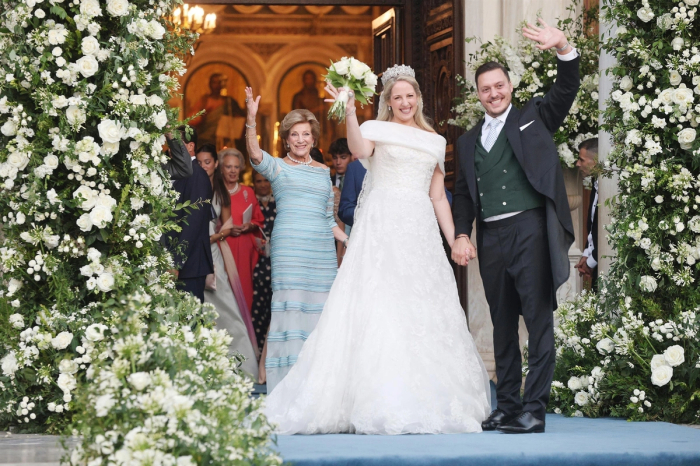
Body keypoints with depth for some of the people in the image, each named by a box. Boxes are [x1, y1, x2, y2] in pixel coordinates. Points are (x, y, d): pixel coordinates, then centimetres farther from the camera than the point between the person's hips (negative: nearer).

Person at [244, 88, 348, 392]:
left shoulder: (323, 171, 18)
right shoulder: (277, 167, 6)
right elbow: (255, 155, -17)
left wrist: (351, 242, 13)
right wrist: (251, 120, -30)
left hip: (323, 249, 4)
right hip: (289, 245, -4)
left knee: (319, 309, 2)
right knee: (289, 306, -11)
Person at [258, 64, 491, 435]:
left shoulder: (435, 142, 20)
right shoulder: (377, 130, 7)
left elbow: (438, 197, 19)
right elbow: (359, 150, -17)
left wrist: (456, 242, 12)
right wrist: (349, 112, -30)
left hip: (422, 233, 5)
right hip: (382, 229, -4)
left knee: (425, 315, 1)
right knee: (379, 310, -12)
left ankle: (425, 406, 7)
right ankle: (379, 406, -13)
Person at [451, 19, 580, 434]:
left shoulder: (534, 117, 10)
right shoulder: (469, 141, 20)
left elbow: (567, 90, -4)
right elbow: (463, 194, 18)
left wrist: (564, 49, -22)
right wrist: (461, 235, 3)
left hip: (530, 230, -5)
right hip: (490, 239, 5)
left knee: (538, 320, -8)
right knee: (503, 325, 9)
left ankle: (534, 410, -10)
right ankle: (507, 407, 15)